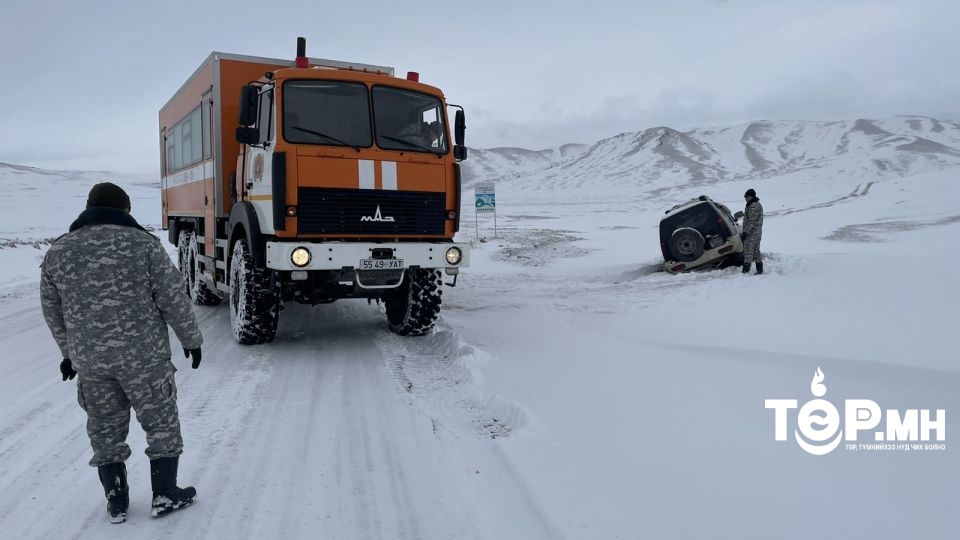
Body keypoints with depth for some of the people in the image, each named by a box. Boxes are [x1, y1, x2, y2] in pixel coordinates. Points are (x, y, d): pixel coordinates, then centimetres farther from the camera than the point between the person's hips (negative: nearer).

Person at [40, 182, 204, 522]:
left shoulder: (58, 251, 5)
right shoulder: (143, 243, -8)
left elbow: (53, 311, 13)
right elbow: (173, 299, -7)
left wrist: (70, 351, 26)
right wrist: (191, 339, 5)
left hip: (89, 359, 4)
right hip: (144, 354, -3)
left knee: (105, 430, 17)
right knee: (161, 423, 12)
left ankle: (116, 502, 25)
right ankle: (165, 495, 19)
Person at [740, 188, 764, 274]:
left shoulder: (753, 206, -17)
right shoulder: (758, 204, 17)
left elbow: (751, 221, -22)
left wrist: (745, 232, -22)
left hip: (751, 232, -11)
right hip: (758, 232, 11)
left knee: (748, 251, -11)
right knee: (756, 251, 15)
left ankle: (746, 271, -14)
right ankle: (760, 270, 18)